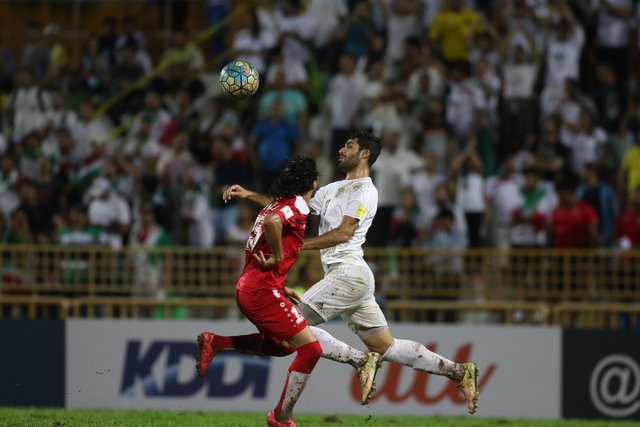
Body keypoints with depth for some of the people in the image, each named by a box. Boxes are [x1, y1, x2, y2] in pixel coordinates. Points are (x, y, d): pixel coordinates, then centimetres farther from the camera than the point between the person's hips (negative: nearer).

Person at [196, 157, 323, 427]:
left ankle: (213, 342, 18)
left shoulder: (278, 203, 17)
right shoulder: (298, 206, -12)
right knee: (310, 349, -6)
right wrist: (277, 257, -22)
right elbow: (272, 221, -35)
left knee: (283, 344, 26)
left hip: (246, 287, 10)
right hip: (263, 290, -10)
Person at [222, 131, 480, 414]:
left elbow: (342, 233, -15)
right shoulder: (334, 189, 23)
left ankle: (360, 361, -14)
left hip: (349, 272, -9)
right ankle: (459, 372, 8)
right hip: (348, 276, 9)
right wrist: (248, 195, 20)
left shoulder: (364, 190, -5)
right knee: (388, 348, 8)